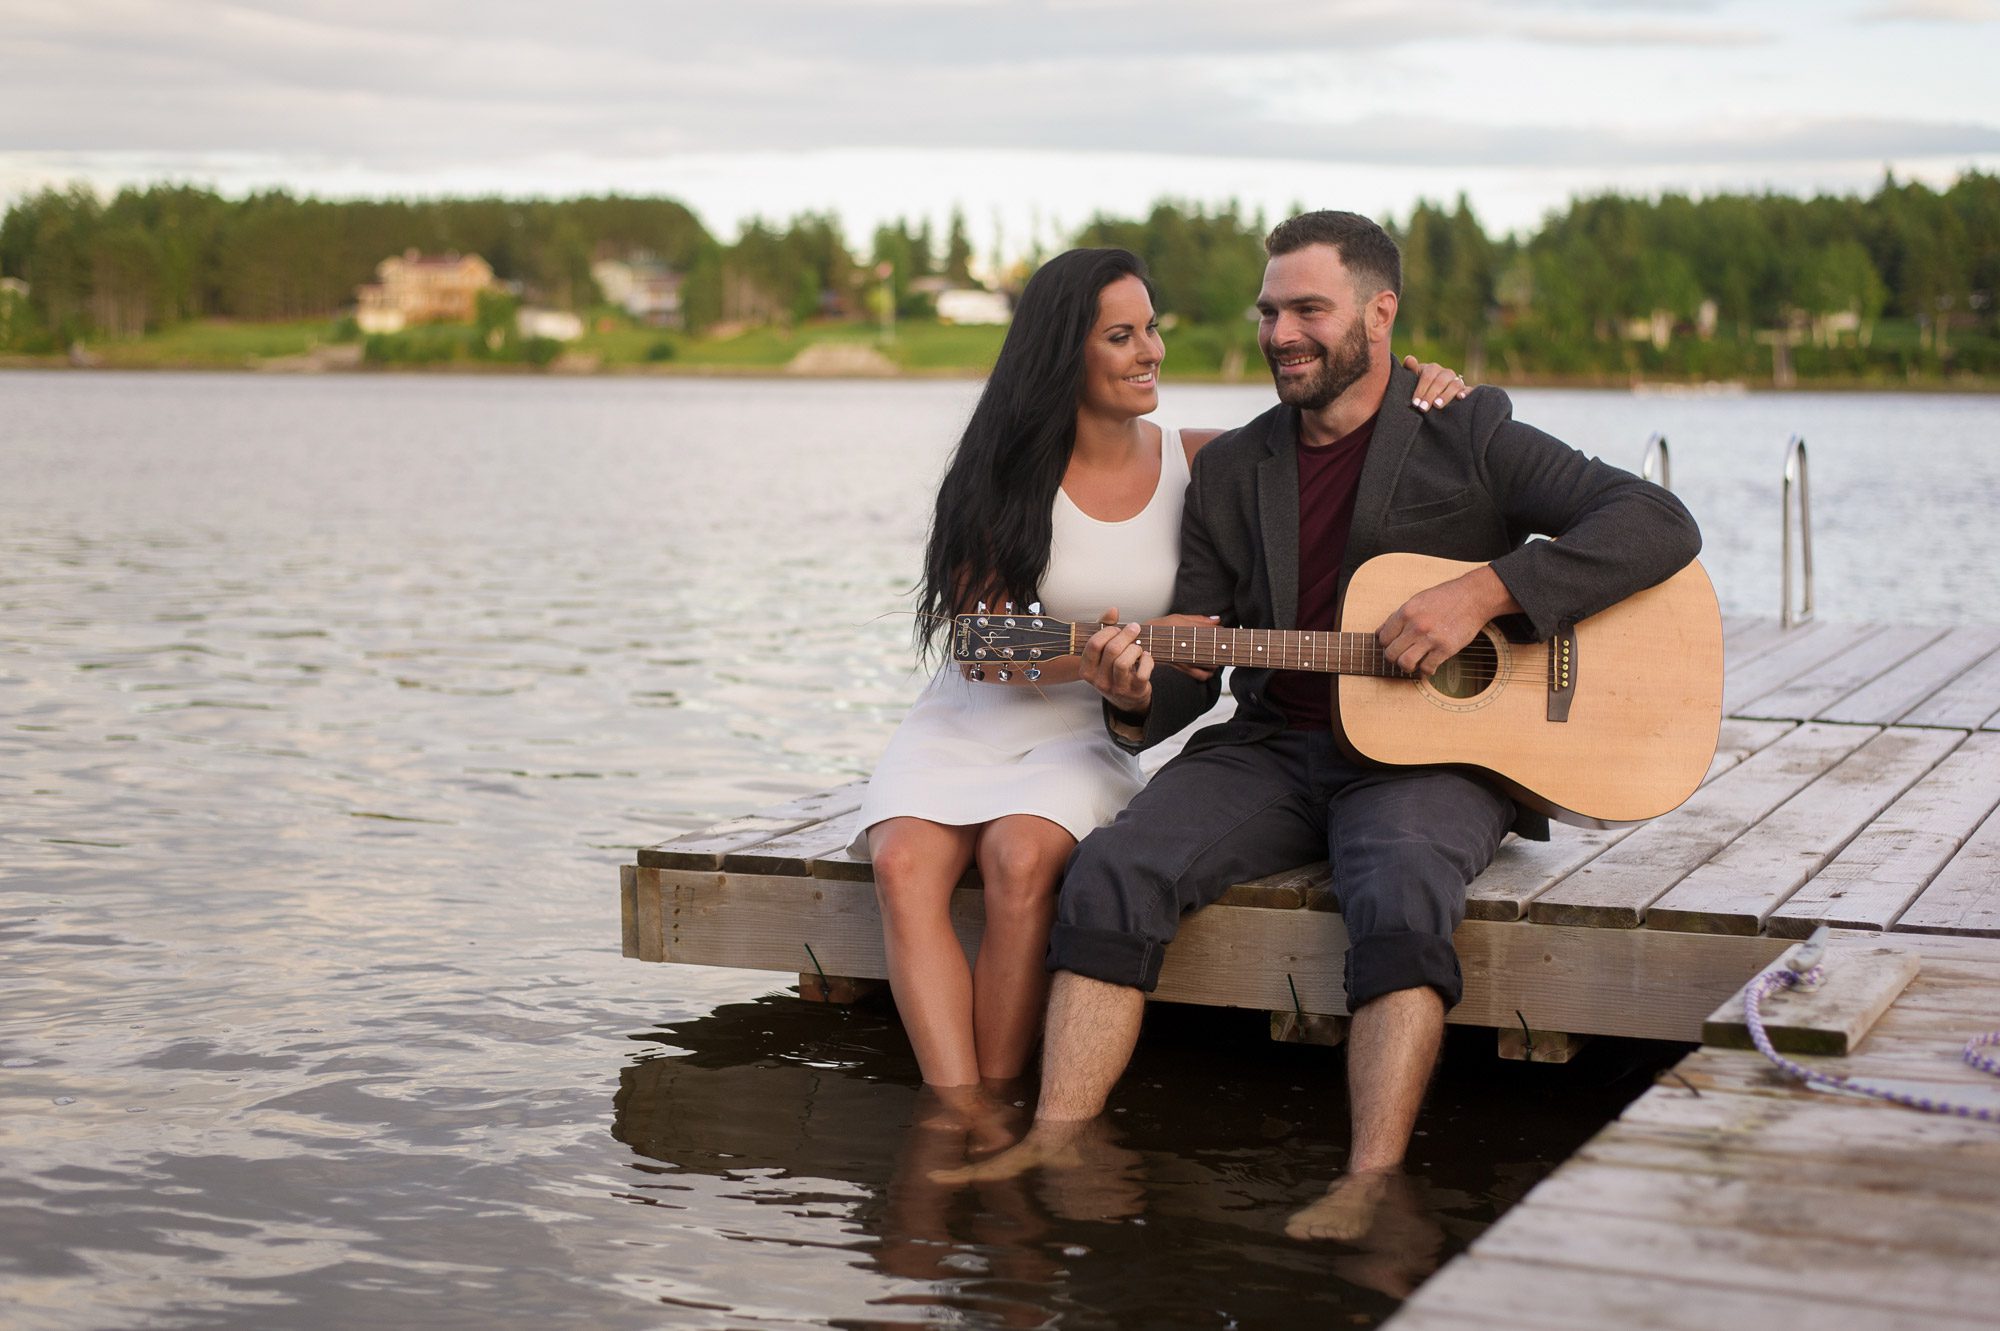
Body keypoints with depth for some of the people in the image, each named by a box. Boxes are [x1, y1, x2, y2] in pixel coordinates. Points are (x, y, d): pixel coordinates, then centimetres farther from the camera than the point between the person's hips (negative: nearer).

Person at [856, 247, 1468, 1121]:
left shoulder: (1199, 463, 3)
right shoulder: (1007, 476, -2)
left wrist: (1417, 389, -6)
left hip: (1080, 737, 0)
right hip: (965, 727, 0)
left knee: (1022, 857, -33)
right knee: (904, 862, -30)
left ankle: (999, 1100, -23)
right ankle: (960, 1116, -32)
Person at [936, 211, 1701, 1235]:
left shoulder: (1468, 439, 0)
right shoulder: (1231, 470, 14)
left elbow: (1660, 526, -10)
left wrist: (1481, 592, -20)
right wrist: (1138, 698, -13)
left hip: (1430, 754, -4)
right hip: (1272, 746, 4)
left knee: (1402, 894, -36)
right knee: (1114, 871, -20)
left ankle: (1371, 1185, -38)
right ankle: (1060, 1138, -20)